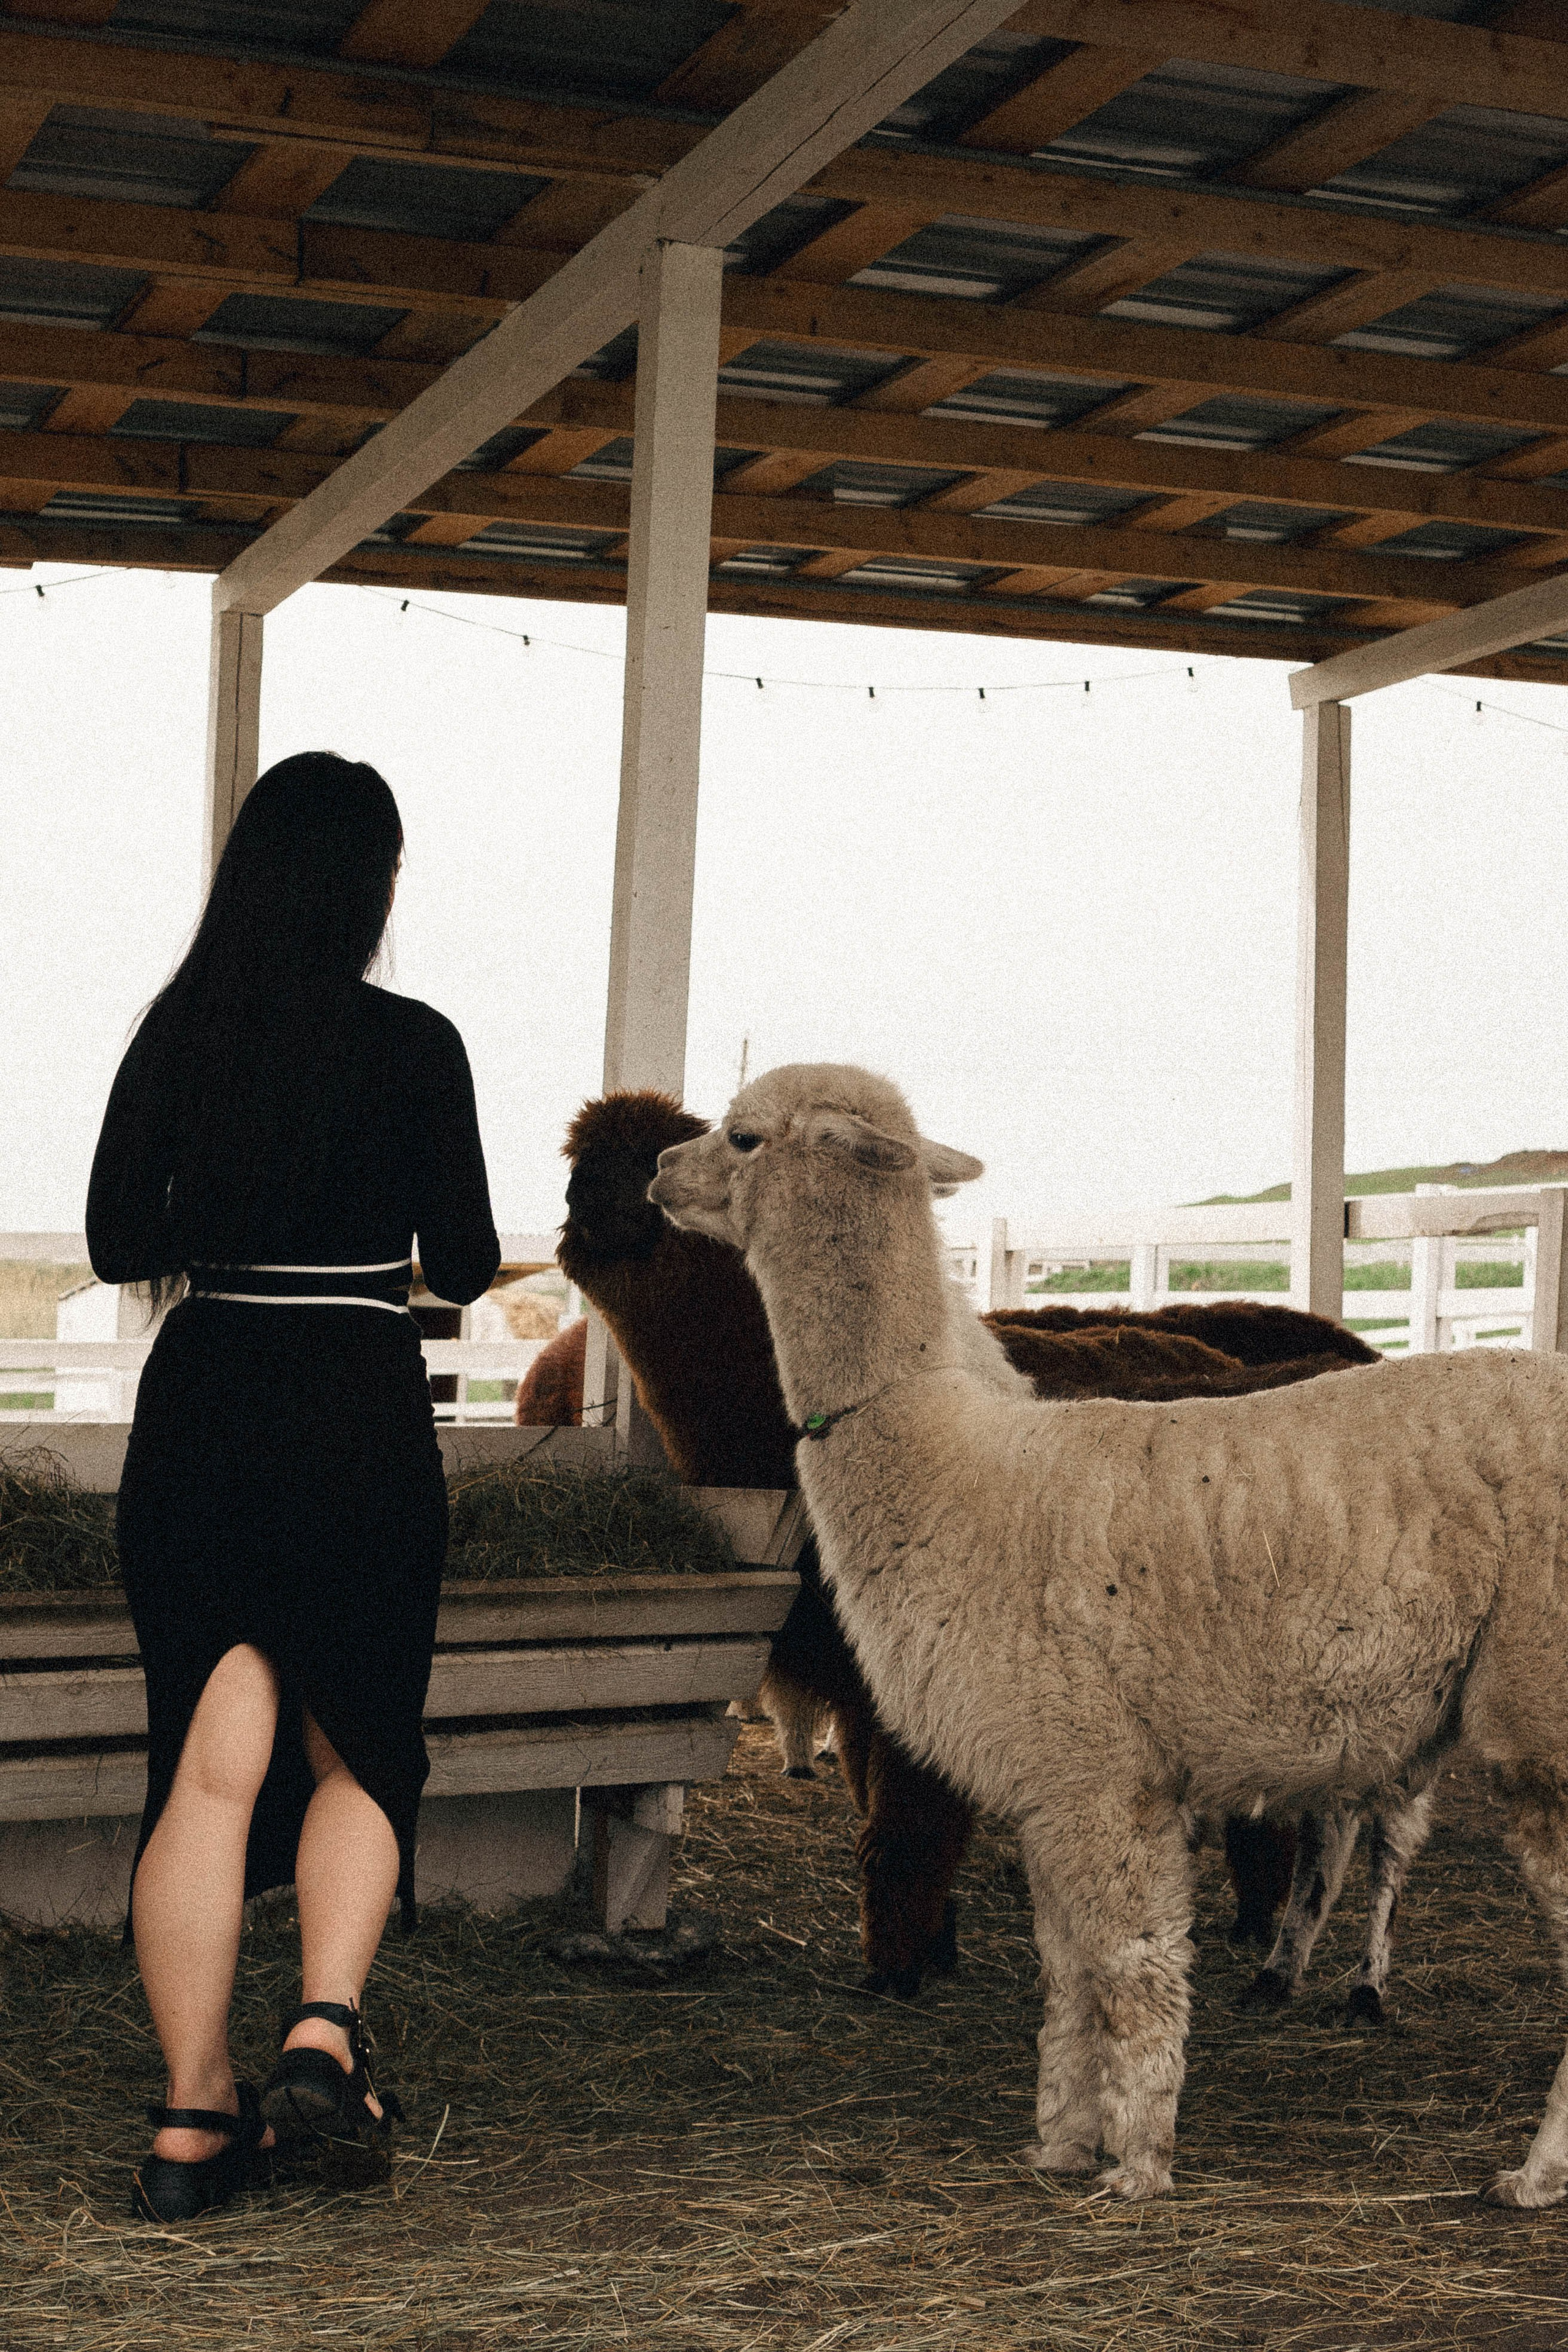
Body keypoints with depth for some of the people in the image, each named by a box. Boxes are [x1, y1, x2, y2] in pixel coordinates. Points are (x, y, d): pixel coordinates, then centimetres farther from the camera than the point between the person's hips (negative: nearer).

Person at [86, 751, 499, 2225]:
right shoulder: (412, 1047, -7)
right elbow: (463, 1266, -2)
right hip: (359, 1411, -2)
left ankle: (192, 2119, 5)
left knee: (211, 1762, 5)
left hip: (197, 1404, 2)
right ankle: (324, 2027, -3)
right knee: (358, 1744, 16)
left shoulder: (177, 1032, 1)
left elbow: (118, 1244, 3)